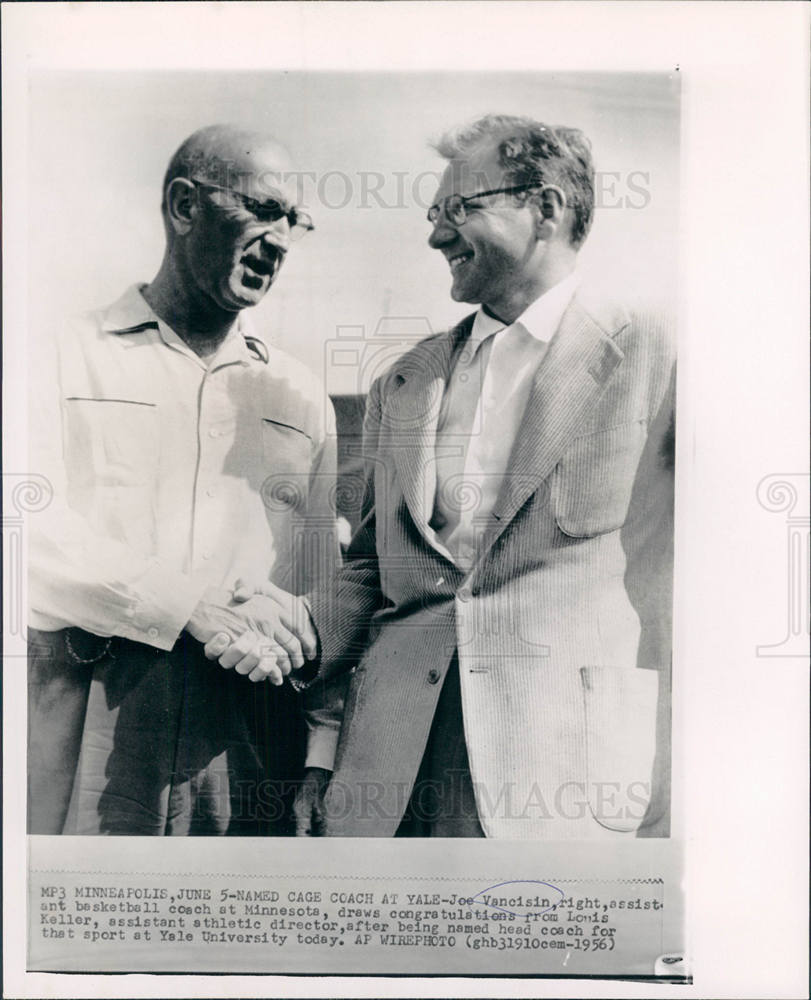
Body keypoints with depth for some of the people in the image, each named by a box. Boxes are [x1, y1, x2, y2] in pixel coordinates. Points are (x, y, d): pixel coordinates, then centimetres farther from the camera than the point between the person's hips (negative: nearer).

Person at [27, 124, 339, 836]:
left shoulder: (301, 398, 14)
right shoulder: (67, 357, 5)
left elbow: (320, 597, 13)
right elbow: (34, 529, -9)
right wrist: (193, 605, -18)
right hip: (79, 742, -2)